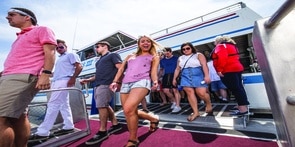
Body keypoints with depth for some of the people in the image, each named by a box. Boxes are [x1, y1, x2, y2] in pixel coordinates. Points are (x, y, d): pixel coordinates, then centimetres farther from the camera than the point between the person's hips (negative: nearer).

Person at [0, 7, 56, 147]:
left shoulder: (42, 30, 6)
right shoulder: (20, 37, 33)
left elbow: (50, 52, -9)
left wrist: (45, 74, -21)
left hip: (23, 77, -9)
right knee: (19, 117, 6)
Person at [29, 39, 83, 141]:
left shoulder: (71, 55, 4)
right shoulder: (59, 59, 30)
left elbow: (79, 67, -9)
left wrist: (73, 78, -17)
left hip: (63, 81, -9)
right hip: (56, 82, 9)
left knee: (53, 104, -12)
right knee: (64, 105, 6)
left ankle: (42, 132, -9)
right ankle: (68, 127, 11)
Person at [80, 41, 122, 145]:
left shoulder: (112, 55, 5)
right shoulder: (99, 60, 30)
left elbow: (120, 68, -9)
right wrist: (88, 80, 18)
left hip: (106, 84, -9)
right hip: (98, 85, 9)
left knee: (101, 106, -11)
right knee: (105, 105, 10)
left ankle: (102, 131, 0)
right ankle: (115, 124, 22)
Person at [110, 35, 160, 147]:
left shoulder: (154, 57, 20)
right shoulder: (130, 56, 29)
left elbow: (153, 71, 6)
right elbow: (121, 69, 21)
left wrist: (155, 82, -15)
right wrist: (115, 81, 7)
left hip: (142, 82, -5)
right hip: (125, 84, 6)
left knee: (128, 109, -25)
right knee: (131, 112, 4)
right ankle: (153, 118, 29)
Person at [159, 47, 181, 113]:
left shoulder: (176, 58, 3)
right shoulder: (162, 60, 16)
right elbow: (162, 69, 22)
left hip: (174, 75, -5)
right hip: (166, 76, 5)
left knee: (175, 90, -6)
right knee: (165, 90, 0)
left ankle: (178, 106, 6)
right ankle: (174, 101, 23)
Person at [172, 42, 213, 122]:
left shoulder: (198, 55, 7)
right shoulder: (180, 58, 18)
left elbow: (204, 65, -5)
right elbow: (177, 69, 19)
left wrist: (207, 75, -17)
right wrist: (174, 78, 14)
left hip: (198, 76, -3)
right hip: (185, 77, 4)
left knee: (201, 93, -11)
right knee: (189, 93, -8)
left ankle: (209, 105, 19)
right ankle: (195, 112, -1)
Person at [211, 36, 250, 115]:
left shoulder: (220, 46, -7)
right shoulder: (230, 45, 25)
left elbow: (222, 58, -23)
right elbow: (232, 57, 24)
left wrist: (219, 70, -22)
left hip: (229, 71, -11)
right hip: (235, 68, 11)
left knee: (235, 89, -10)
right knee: (238, 88, 12)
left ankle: (243, 109, -7)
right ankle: (243, 107, 19)